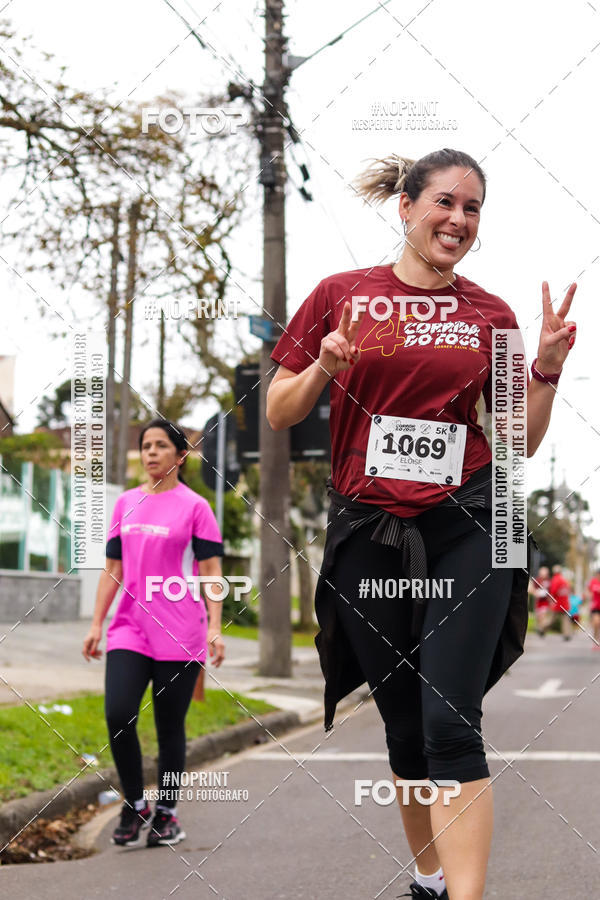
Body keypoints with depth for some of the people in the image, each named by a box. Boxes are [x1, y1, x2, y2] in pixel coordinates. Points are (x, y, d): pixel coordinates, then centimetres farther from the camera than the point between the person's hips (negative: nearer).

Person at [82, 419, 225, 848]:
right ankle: (135, 806, 6)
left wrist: (215, 628, -9)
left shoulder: (194, 506, 0)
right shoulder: (126, 503, 12)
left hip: (179, 636, -3)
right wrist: (97, 624, 11)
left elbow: (211, 570, -1)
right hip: (130, 630, 3)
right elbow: (113, 567, 16)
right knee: (118, 715, -12)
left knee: (171, 727, 3)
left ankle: (166, 812, 19)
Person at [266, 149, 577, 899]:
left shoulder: (490, 315, 6)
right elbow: (280, 414, 6)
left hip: (467, 528, -1)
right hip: (369, 531, 1)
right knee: (405, 726, 11)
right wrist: (325, 368, -13)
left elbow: (523, 440, 9)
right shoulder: (341, 295, 3)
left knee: (451, 721, -12)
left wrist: (547, 368, -7)